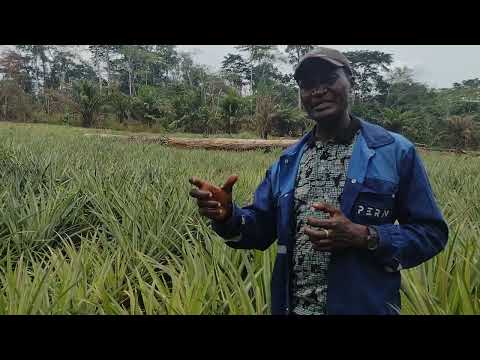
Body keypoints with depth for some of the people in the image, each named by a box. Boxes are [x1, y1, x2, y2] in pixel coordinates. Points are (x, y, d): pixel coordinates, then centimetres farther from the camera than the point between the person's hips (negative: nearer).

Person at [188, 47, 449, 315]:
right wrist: (228, 215, -15)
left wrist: (364, 236, -20)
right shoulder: (287, 161, 5)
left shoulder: (396, 152, -6)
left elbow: (432, 233, -5)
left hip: (364, 306, -3)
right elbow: (262, 230, 6)